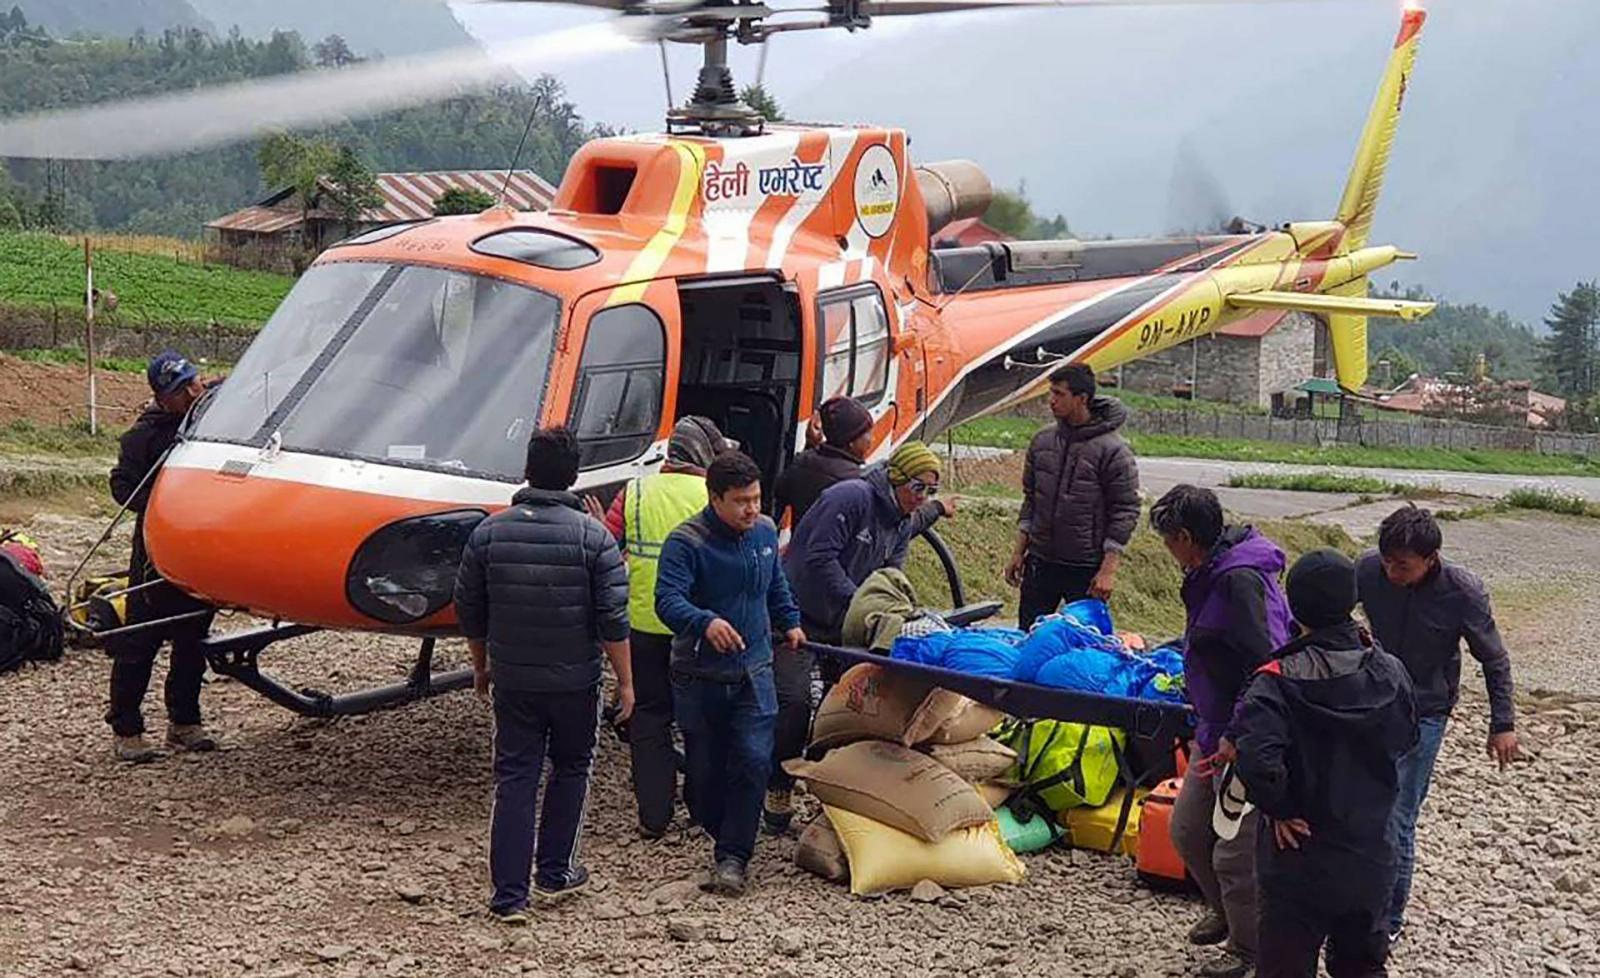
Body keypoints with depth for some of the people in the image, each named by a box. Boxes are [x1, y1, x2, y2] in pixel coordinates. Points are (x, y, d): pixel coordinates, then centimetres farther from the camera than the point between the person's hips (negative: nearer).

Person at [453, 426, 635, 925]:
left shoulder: (489, 532, -2)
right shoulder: (593, 536, -11)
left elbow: (469, 611, 6)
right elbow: (613, 619, -11)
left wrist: (481, 668, 20)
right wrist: (625, 681, -1)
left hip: (512, 679, 2)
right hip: (575, 680, -2)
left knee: (515, 779, 6)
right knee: (570, 770, 18)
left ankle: (509, 895, 4)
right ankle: (554, 875, 24)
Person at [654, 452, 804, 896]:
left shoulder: (765, 531, 5)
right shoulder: (686, 542, -15)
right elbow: (668, 599, -28)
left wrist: (789, 622, 25)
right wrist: (706, 622, -44)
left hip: (753, 671, 3)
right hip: (699, 676, -3)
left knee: (753, 761, -10)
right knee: (705, 769, 6)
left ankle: (733, 857, -4)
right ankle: (723, 836, 30)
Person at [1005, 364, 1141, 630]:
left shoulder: (1113, 451, -12)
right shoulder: (1042, 442, 5)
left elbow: (1126, 512, -11)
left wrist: (1108, 570, -16)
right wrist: (1018, 553, 10)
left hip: (1086, 569, -5)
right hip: (1040, 563, 5)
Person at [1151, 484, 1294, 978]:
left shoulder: (1239, 580, -24)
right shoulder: (1212, 574, 8)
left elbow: (1267, 665, -29)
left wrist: (1238, 735, -25)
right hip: (1215, 732, 10)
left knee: (1235, 852, 1)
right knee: (1188, 830, 20)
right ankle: (1225, 913, 42)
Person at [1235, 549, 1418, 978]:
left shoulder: (1278, 682, -21)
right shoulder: (1389, 673, -5)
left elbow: (1256, 759, -33)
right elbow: (1404, 739, 12)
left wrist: (1278, 809, -17)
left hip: (1299, 860, -4)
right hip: (1370, 857, 5)